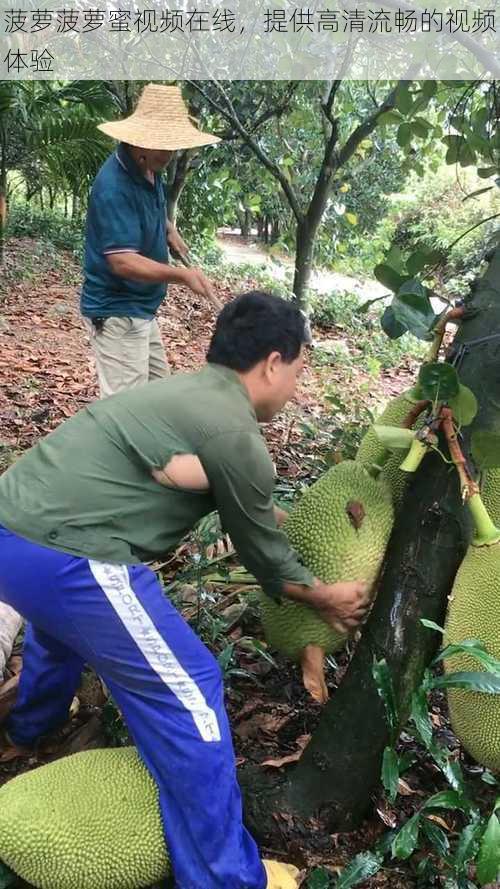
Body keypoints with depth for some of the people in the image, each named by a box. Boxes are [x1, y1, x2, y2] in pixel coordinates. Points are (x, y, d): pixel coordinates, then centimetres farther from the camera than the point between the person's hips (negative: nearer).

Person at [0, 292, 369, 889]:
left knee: (60, 621, 39)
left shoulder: (184, 391, 17)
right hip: (65, 557, -10)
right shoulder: (236, 437, -10)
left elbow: (254, 525, 27)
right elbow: (262, 555, 5)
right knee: (186, 693, 3)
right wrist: (327, 599, 22)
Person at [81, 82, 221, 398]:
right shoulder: (115, 187, -24)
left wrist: (168, 229, 9)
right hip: (117, 312, -10)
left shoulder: (149, 170, 4)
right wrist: (182, 275, -40)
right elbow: (123, 262, -31)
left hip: (140, 307, 10)